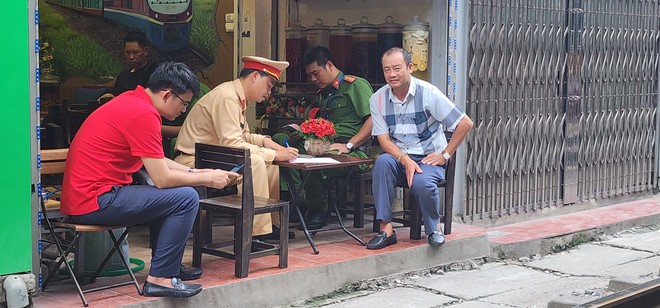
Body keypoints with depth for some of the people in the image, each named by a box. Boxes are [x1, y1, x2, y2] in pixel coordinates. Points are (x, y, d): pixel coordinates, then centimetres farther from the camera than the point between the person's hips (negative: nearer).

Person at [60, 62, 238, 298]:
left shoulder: (131, 100, 12)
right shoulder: (143, 114, -18)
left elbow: (157, 163, 20)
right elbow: (162, 178, -18)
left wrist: (196, 172, 12)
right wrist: (207, 178, -5)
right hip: (93, 203, -11)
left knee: (169, 194, 25)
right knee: (186, 198, -13)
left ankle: (167, 266, 29)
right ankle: (160, 278, -7)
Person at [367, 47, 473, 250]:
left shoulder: (427, 93, -9)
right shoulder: (378, 99, 1)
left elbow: (465, 123, -8)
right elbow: (384, 139, -3)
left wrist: (445, 155, -7)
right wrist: (405, 160, -21)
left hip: (428, 158, -3)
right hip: (398, 157, 3)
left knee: (422, 183, -34)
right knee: (382, 162, -31)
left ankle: (433, 228, -3)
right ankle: (386, 229, -29)